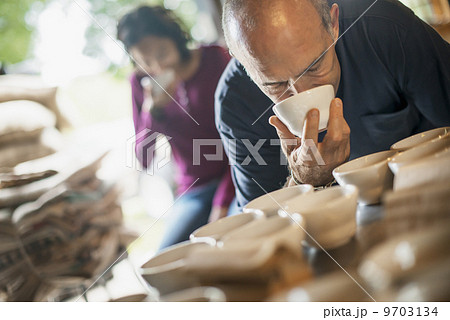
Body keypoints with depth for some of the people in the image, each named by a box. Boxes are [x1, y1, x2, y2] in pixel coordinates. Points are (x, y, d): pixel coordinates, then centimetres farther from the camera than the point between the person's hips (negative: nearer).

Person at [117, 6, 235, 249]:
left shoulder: (215, 59, -2)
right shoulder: (141, 82, 6)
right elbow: (144, 160, 4)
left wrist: (223, 202, -11)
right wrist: (152, 109, -15)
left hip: (236, 180, -2)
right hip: (193, 192, 3)